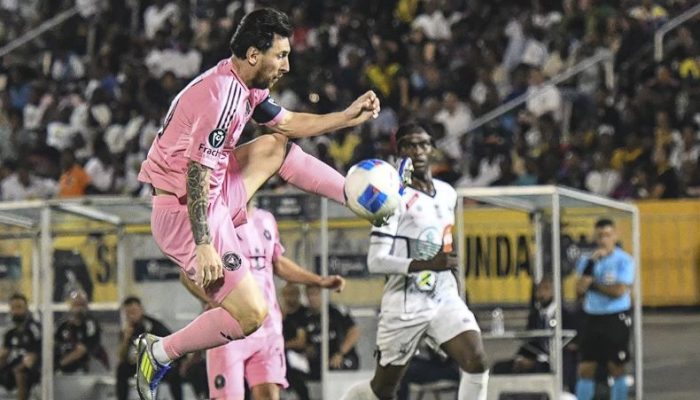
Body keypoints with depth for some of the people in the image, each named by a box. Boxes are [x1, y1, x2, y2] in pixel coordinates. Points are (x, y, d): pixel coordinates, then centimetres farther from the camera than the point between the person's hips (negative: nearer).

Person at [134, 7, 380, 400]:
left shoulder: (246, 88, 6)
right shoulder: (222, 96, -25)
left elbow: (289, 122, 24)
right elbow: (197, 173, -27)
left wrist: (349, 117, 17)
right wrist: (203, 246, -29)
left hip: (212, 195, 10)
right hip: (185, 210, -10)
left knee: (277, 144, 21)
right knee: (251, 314, -13)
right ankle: (160, 353, -3)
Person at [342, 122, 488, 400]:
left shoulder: (447, 194, 11)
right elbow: (375, 261, -20)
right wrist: (427, 264, -28)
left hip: (444, 298, 5)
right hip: (405, 305, -5)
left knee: (477, 361, -19)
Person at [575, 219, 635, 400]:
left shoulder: (624, 260, -6)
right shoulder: (587, 260, 6)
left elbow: (619, 291, -15)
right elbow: (580, 290, -5)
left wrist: (593, 285, -6)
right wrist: (591, 263, -15)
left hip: (616, 319, -4)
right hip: (592, 318, 4)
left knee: (616, 369, 2)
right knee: (585, 369, 1)